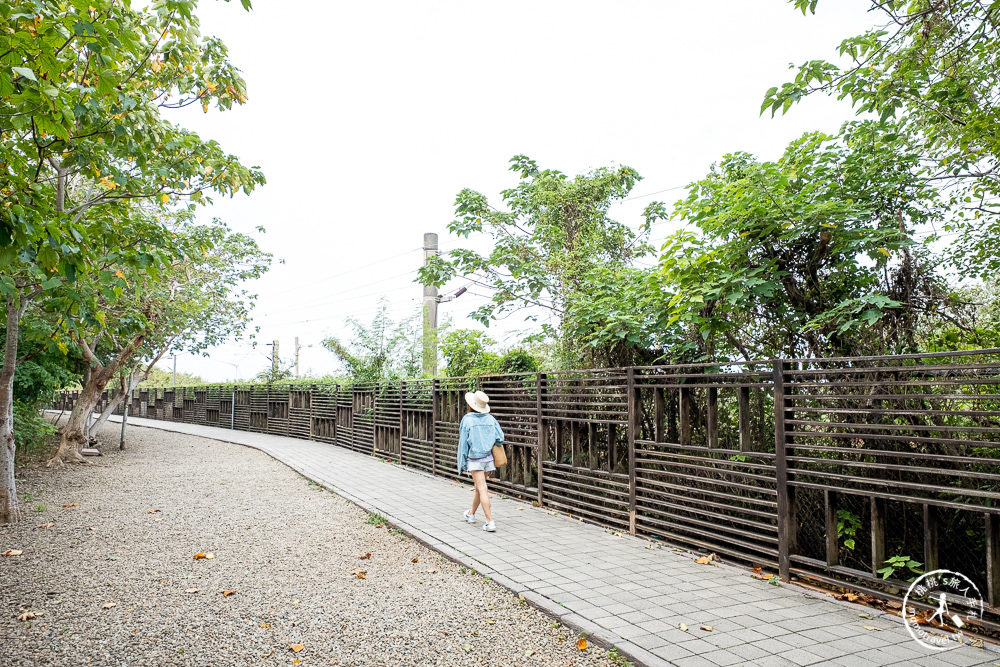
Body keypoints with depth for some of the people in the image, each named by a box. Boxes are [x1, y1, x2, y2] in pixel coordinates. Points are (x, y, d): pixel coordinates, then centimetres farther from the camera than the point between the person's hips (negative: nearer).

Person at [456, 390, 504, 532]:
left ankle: (490, 522, -12)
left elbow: (463, 443, -6)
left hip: (474, 460, -5)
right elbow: (500, 438, -5)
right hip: (488, 458, 5)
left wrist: (462, 463, 1)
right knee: (479, 486, 21)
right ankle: (471, 514, 39)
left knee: (482, 489, -6)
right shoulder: (490, 419, 0)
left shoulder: (467, 420, -9)